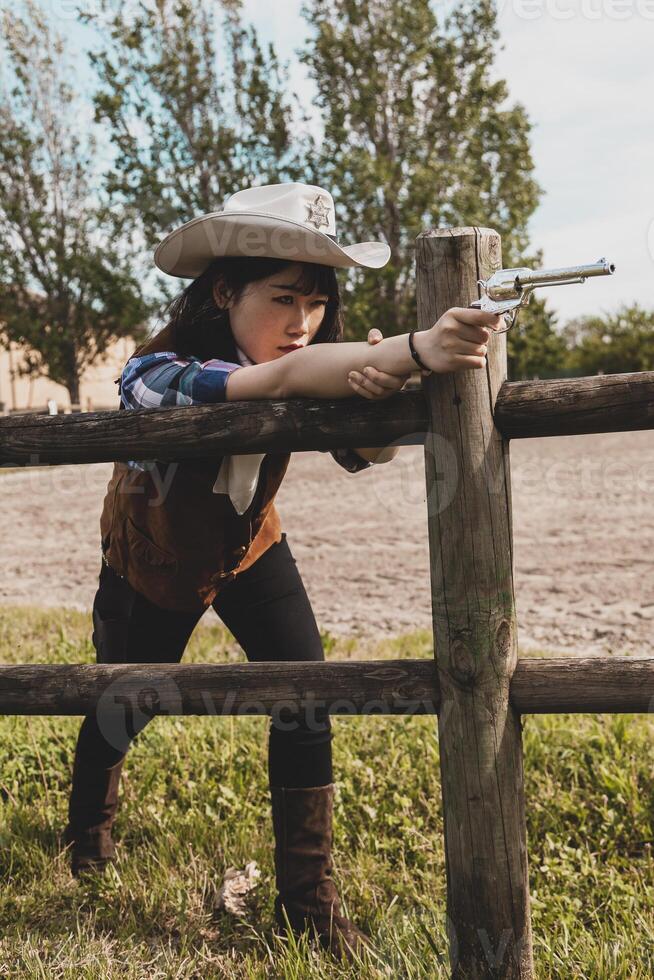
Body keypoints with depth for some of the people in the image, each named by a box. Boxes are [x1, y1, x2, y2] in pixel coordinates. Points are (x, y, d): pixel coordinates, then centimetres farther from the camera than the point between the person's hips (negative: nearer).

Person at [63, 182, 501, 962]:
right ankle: (87, 826, 50)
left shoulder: (302, 366, -21)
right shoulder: (156, 375, -38)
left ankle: (306, 899, 1)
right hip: (151, 566, -3)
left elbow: (361, 453, -35)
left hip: (248, 553, 3)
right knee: (123, 711, 14)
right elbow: (284, 379, -57)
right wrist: (415, 350, -71)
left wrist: (374, 385, -57)